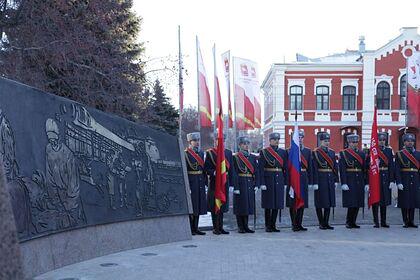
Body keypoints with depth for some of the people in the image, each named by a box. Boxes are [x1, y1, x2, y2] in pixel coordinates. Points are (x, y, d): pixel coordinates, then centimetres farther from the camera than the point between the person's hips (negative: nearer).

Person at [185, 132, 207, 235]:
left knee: (199, 205, 10)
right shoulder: (185, 154, -9)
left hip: (200, 184, 7)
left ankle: (195, 228, 19)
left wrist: (205, 181, 12)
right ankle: (190, 229, 6)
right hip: (191, 183, -7)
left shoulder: (201, 153, 14)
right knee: (191, 206, -2)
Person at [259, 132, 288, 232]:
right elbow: (261, 169, -7)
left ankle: (273, 225, 14)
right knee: (268, 205, 0)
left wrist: (285, 182, 6)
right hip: (268, 180, -4)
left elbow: (285, 168, 11)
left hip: (279, 180, 4)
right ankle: (268, 226, 10)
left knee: (277, 203, 5)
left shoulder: (283, 152, 10)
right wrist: (262, 183, -13)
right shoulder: (264, 152, -3)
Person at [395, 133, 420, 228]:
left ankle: (411, 221, 13)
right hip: (404, 181, -3)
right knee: (404, 202, 0)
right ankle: (406, 222, 8)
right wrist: (399, 182, -14)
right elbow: (397, 170, -6)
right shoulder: (399, 154, 0)